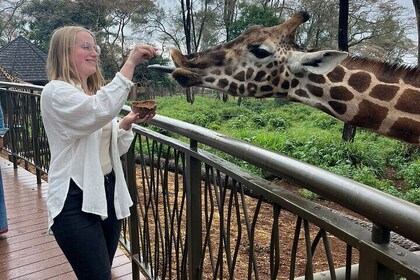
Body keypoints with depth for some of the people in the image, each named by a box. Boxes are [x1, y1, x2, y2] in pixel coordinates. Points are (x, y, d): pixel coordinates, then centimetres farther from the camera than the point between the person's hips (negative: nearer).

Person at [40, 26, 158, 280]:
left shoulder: (96, 94, 13)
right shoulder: (55, 92, -12)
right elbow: (102, 111, -33)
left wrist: (128, 123, -4)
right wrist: (131, 62, -29)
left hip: (109, 191, 8)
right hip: (76, 201, -8)